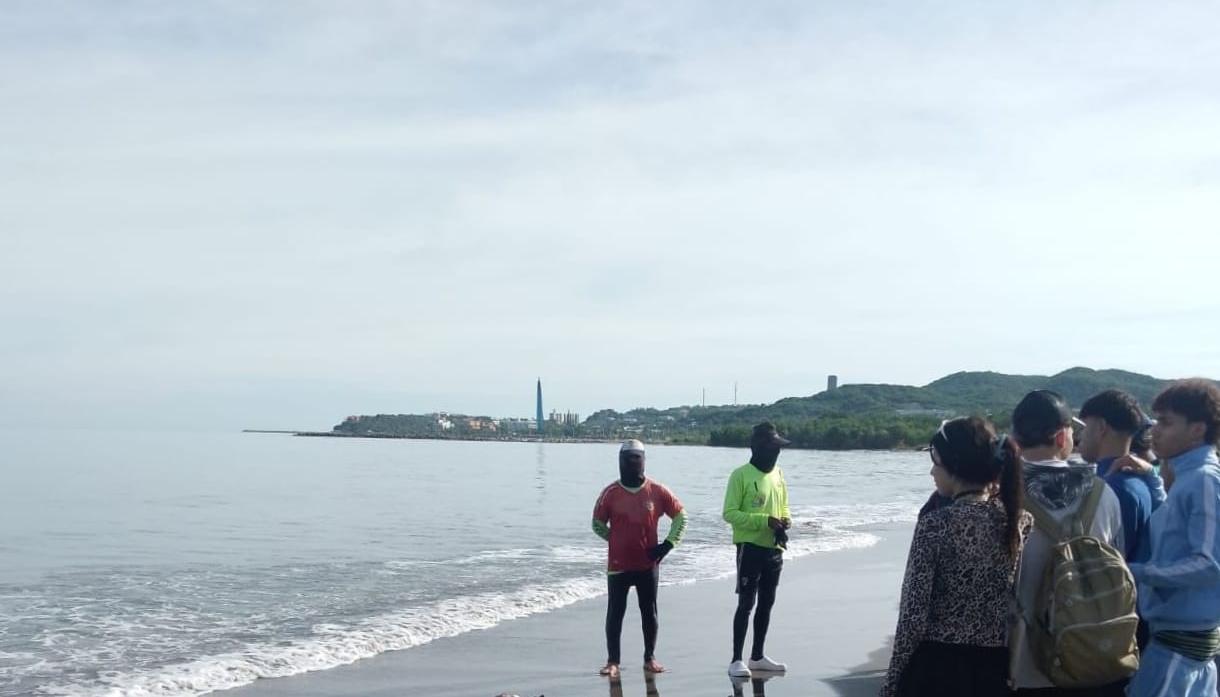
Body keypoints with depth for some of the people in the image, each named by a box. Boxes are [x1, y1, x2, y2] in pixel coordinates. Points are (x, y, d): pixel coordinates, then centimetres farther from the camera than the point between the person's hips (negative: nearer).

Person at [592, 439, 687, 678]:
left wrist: (668, 544, -2)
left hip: (648, 564, 1)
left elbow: (680, 516, 6)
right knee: (615, 613, 1)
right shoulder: (610, 493, -4)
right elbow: (598, 524, 9)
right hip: (618, 565, -1)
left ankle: (650, 658, 21)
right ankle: (612, 661, 8)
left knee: (649, 612, 9)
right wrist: (617, 541, 5)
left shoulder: (657, 491, -3)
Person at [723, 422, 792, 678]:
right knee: (746, 603, -6)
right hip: (750, 548, -7)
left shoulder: (778, 473, 10)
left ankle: (758, 657, 23)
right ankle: (736, 660, -1)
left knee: (766, 603, 13)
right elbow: (730, 513, -15)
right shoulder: (741, 475, -12)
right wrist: (765, 521, -22)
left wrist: (786, 520, -3)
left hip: (774, 549, 7)